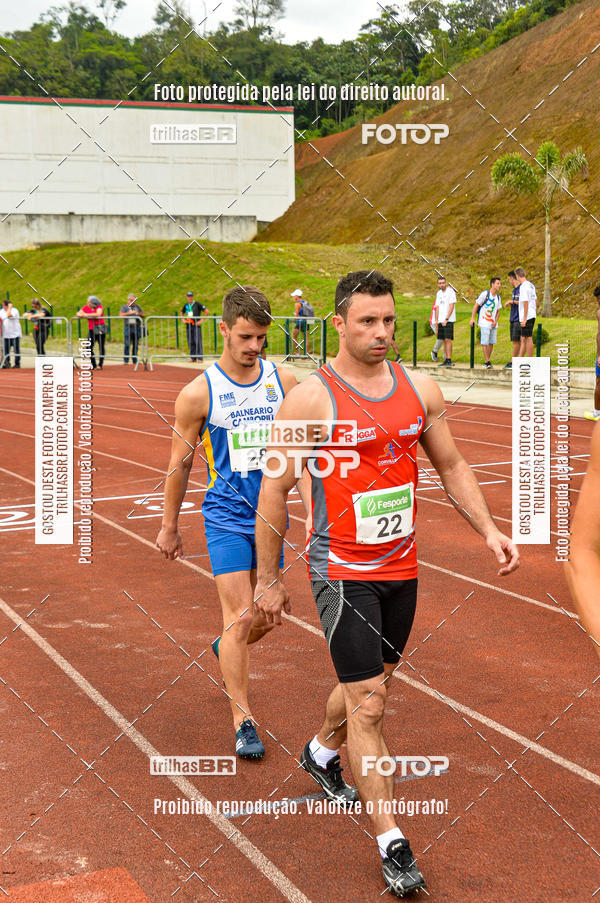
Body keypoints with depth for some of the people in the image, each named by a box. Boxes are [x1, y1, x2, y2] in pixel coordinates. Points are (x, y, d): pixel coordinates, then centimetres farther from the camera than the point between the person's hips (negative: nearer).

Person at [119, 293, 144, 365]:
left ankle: (135, 360, 9)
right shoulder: (124, 307, 8)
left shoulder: (137, 306, 17)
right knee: (127, 345, -8)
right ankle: (126, 361, -6)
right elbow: (121, 315, -7)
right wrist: (129, 313, -16)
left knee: (135, 345, 4)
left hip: (137, 327, 3)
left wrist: (140, 314, -5)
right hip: (128, 327, -3)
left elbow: (143, 315, 16)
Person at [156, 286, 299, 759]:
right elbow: (180, 464, 0)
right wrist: (169, 526, 6)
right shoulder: (198, 394, -9)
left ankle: (228, 651, 46)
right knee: (242, 618, -8)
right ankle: (243, 723, 3)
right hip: (227, 516, -4)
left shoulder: (284, 381, 0)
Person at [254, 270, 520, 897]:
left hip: (401, 568, 6)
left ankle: (321, 752, 52)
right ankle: (391, 845, 3)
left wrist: (487, 529, 0)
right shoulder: (311, 399, -14)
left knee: (371, 683, 22)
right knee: (367, 703, -6)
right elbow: (273, 492, -8)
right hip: (342, 570, -6)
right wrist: (268, 580, -5)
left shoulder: (420, 390, 2)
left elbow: (451, 465, 13)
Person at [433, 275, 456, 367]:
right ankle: (446, 360, 9)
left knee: (448, 339, -13)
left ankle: (449, 361, -16)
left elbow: (451, 306, -12)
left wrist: (446, 319, -18)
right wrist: (436, 320, 8)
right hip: (441, 321, 7)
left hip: (449, 320, -7)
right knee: (444, 340, 7)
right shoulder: (439, 293, 15)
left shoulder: (450, 291, -6)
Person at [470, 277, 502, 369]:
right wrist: (472, 318, -10)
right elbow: (476, 305, -5)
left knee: (491, 342, 6)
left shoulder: (498, 297, 10)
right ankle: (487, 361, -7)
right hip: (484, 323, -6)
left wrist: (495, 321, 1)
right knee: (485, 342, -9)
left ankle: (486, 362, 14)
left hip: (493, 324, 6)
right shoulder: (485, 294, -8)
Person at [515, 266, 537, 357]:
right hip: (532, 316, 9)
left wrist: (524, 319, -18)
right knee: (523, 339, 11)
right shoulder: (531, 285, 13)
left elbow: (525, 303, -18)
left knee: (528, 338, -5)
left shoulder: (523, 287, -15)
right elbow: (536, 301, 19)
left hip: (527, 317, -9)